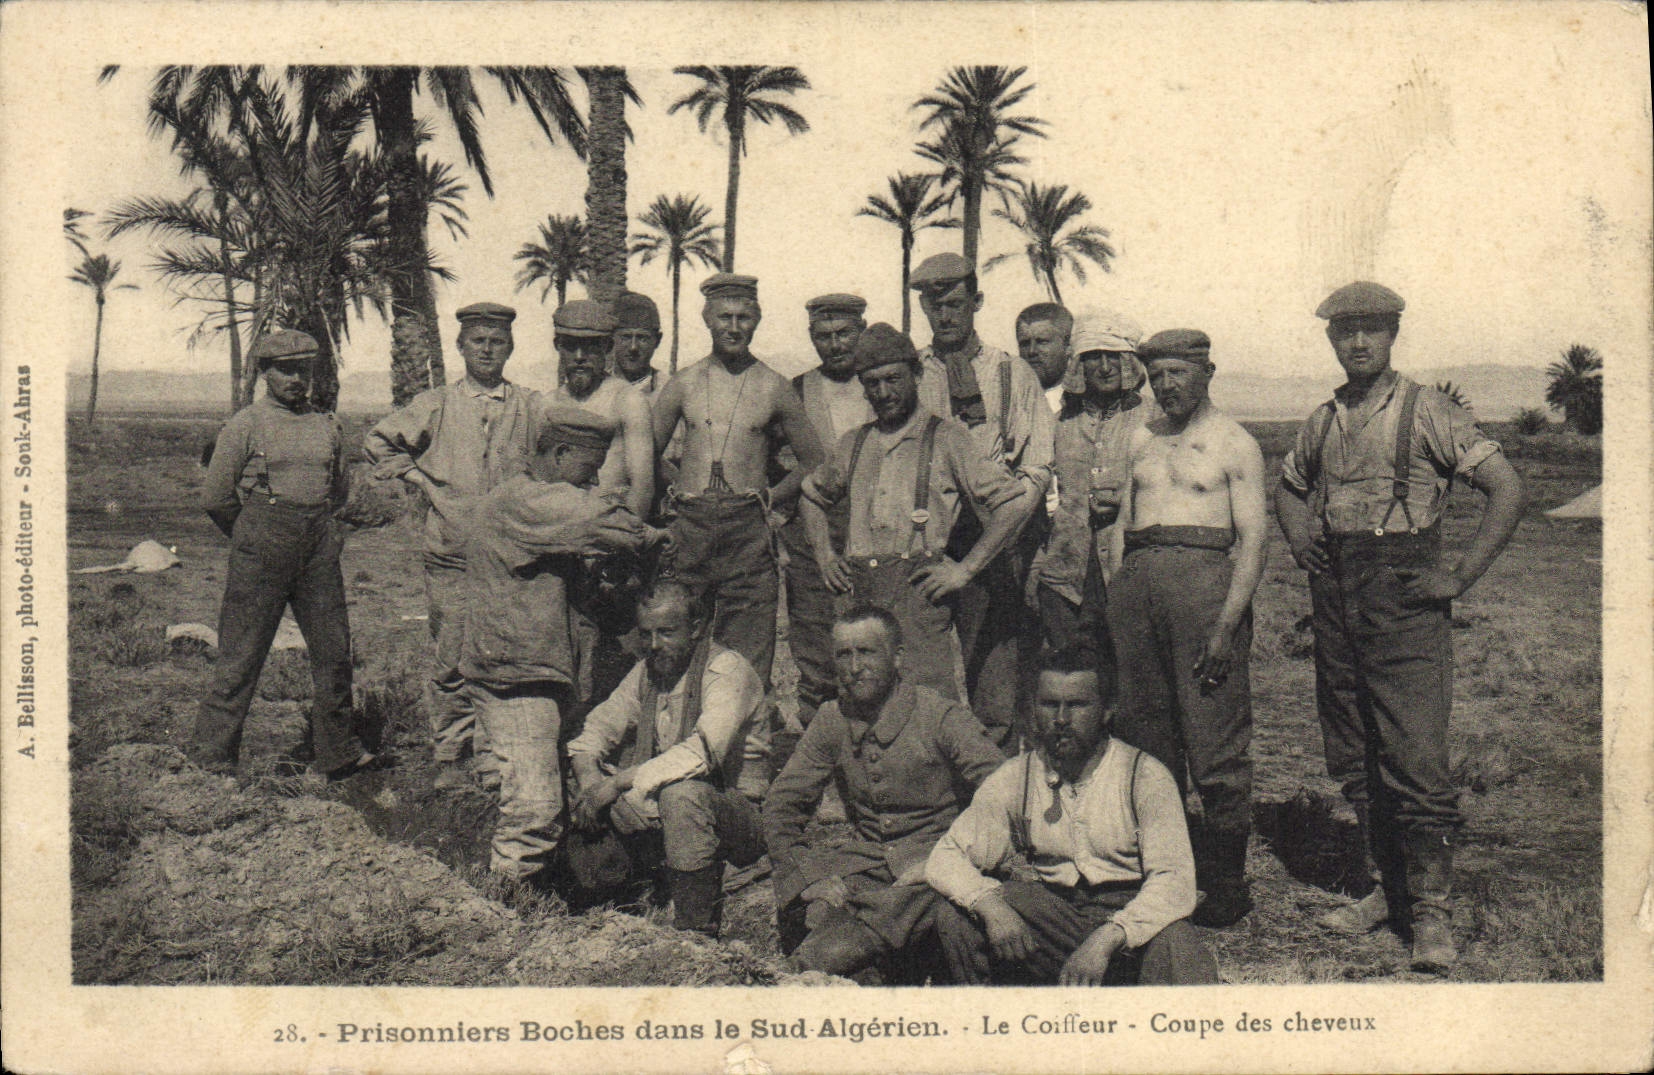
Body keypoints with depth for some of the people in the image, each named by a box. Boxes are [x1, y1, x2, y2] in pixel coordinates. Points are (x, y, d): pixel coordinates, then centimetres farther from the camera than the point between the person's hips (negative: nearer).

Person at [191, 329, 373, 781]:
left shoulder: (328, 426, 12)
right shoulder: (244, 426, -2)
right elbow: (215, 497, 2)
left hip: (320, 549, 4)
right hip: (261, 554, -4)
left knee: (335, 650, 5)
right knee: (241, 655, -1)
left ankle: (335, 748, 18)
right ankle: (212, 753, 11)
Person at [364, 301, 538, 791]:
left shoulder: (531, 407, 6)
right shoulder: (435, 405, 6)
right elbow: (378, 443, 17)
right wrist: (418, 479, 6)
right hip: (449, 556, 0)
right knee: (452, 662, 3)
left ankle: (494, 758, 12)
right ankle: (449, 756, 16)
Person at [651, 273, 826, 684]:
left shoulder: (775, 389, 6)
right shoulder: (683, 385, 10)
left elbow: (814, 462, 14)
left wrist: (766, 497, 7)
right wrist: (679, 487, 10)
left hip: (748, 532, -1)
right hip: (689, 528, 2)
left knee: (748, 671, -3)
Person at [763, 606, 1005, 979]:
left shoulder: (941, 717, -10)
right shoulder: (831, 721, 5)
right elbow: (781, 804, 7)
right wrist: (809, 875, -9)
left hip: (940, 866, -6)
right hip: (865, 860, 6)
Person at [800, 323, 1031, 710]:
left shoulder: (947, 438, 3)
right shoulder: (852, 444, 17)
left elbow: (1014, 502, -2)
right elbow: (813, 496, 35)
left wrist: (964, 570, -6)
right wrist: (824, 555, 19)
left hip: (918, 590, -5)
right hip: (857, 595, 5)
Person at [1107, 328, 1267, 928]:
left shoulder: (1234, 444, 3)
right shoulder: (1140, 441, 20)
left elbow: (1253, 539, -4)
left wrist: (1227, 623, -14)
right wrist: (1115, 600, 9)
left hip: (1204, 574, -5)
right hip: (1138, 580, 5)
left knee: (1214, 741, -5)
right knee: (1144, 731, 7)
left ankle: (1224, 883, 4)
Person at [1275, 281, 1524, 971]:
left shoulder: (1427, 411, -3)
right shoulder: (1322, 421, 13)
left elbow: (1508, 488, -7)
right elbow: (1289, 487, 32)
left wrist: (1460, 577, -10)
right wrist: (1298, 533, 12)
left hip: (1404, 595, -6)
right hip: (1334, 595, 6)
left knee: (1415, 756, -8)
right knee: (1351, 756, 10)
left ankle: (1432, 912, 2)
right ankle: (1390, 888, 24)